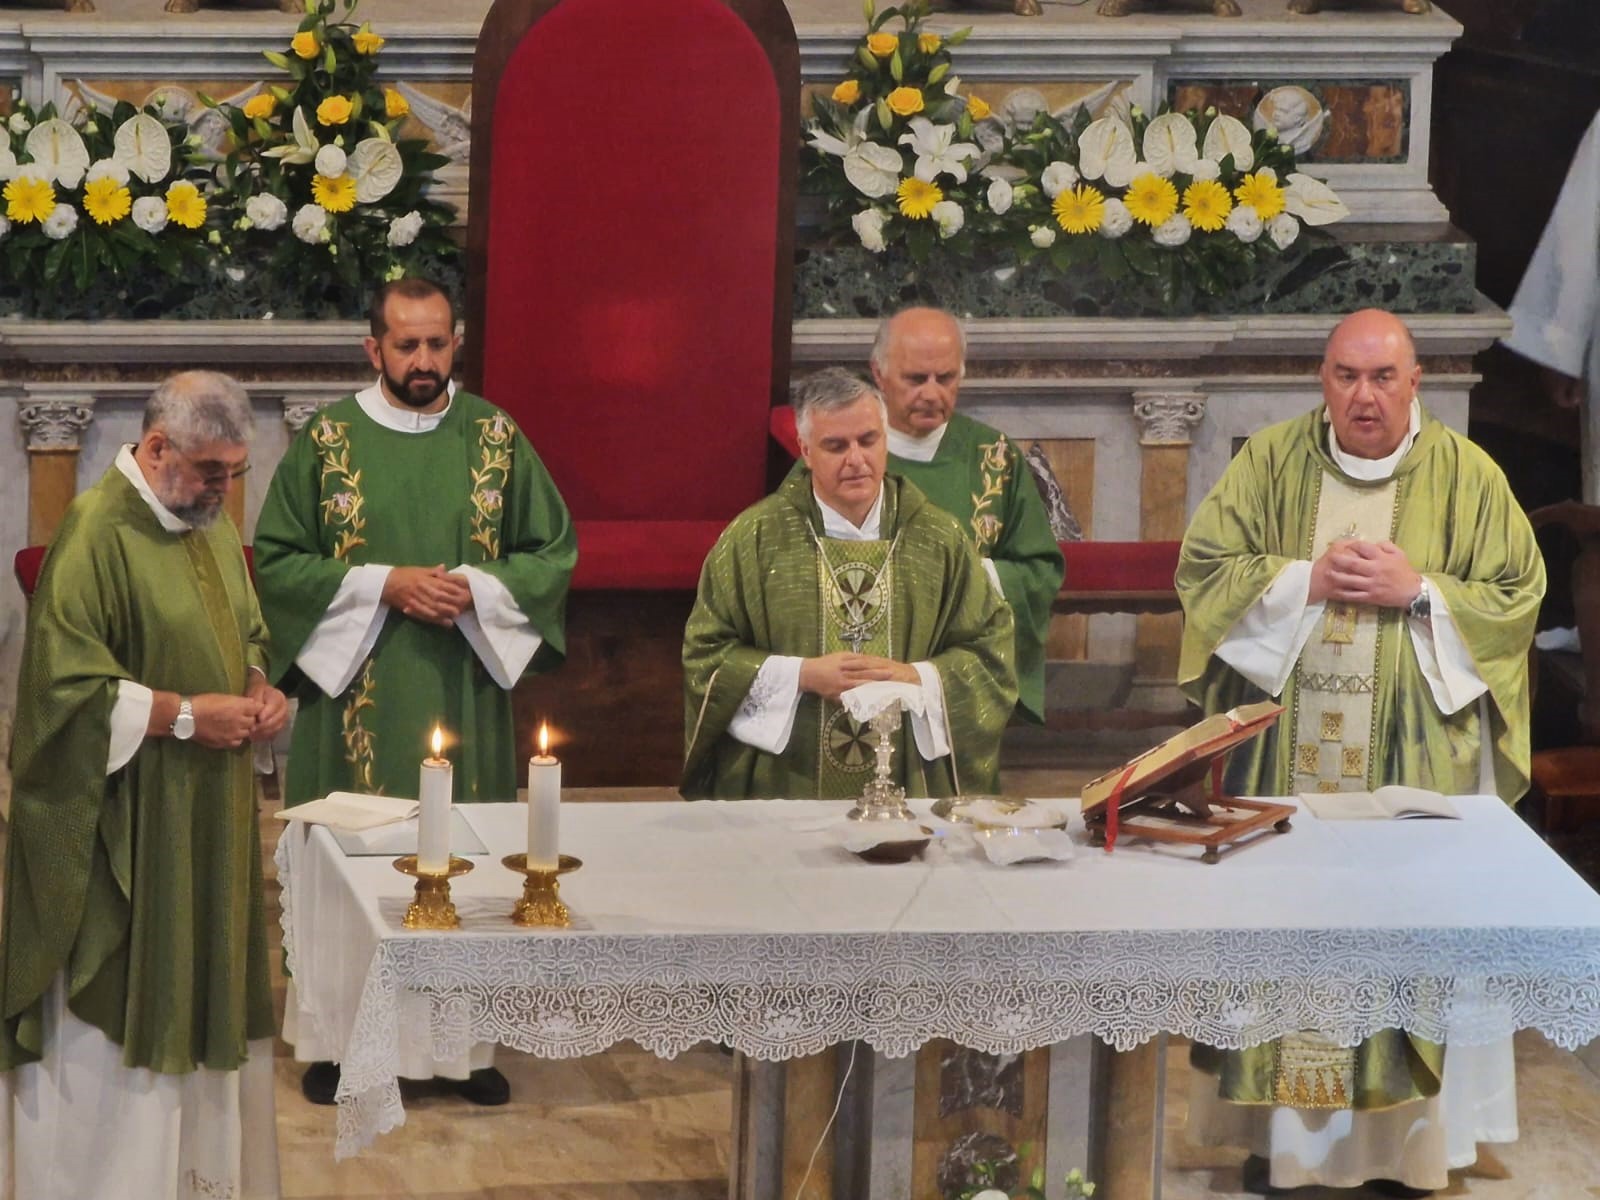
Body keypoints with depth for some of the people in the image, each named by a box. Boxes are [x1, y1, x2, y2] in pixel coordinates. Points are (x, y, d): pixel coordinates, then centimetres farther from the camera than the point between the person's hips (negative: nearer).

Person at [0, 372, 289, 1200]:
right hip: (122, 825, -8)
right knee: (114, 1018, -4)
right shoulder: (96, 535, -17)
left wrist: (258, 690, 3)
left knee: (204, 1003, 13)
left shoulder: (212, 526, 11)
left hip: (211, 818, 9)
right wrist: (186, 715, -20)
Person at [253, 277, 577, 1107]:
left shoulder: (496, 437, 3)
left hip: (466, 695, 1)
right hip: (355, 692, -1)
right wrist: (385, 585, -14)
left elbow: (553, 551, 6)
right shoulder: (326, 440, -2)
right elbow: (277, 560, -3)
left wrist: (477, 590, -12)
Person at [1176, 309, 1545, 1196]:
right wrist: (1306, 580, -12)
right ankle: (1278, 1123, 9)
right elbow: (1204, 567, 0)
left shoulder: (1465, 475, 2)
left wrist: (1417, 591, -14)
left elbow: (1517, 594, -1)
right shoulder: (1272, 462, 4)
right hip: (1282, 752, 1)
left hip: (1415, 757, -1)